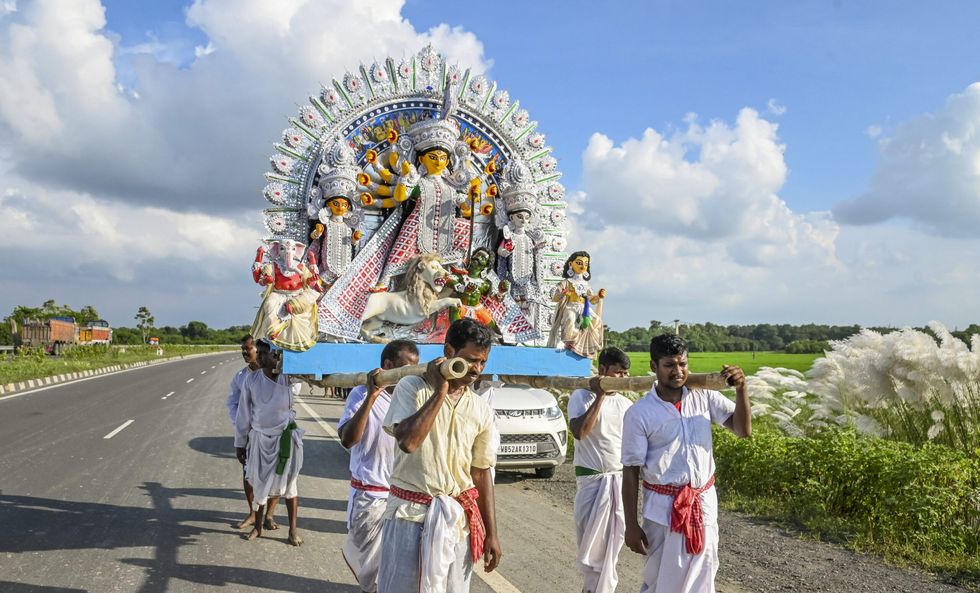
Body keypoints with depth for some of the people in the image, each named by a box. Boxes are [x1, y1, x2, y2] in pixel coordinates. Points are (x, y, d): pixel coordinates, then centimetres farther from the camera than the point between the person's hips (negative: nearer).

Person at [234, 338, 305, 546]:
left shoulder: (288, 376, -9)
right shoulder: (251, 380, -6)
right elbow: (244, 413, 0)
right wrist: (240, 443, 4)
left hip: (285, 437, -1)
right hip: (260, 438, 2)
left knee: (288, 483, 8)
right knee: (259, 484, 12)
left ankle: (293, 529, 20)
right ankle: (257, 526, 31)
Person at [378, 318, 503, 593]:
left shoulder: (482, 411, 5)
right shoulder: (411, 387, -7)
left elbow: (481, 473, 10)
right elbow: (408, 441, -23)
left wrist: (491, 533, 9)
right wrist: (440, 391, -17)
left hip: (458, 518, 4)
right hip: (410, 513, -4)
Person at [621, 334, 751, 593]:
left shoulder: (703, 396, -2)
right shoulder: (639, 413, -12)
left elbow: (743, 429, -3)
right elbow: (631, 471, -9)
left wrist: (741, 390, -19)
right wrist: (631, 525, -8)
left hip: (704, 503, 4)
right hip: (664, 508, -3)